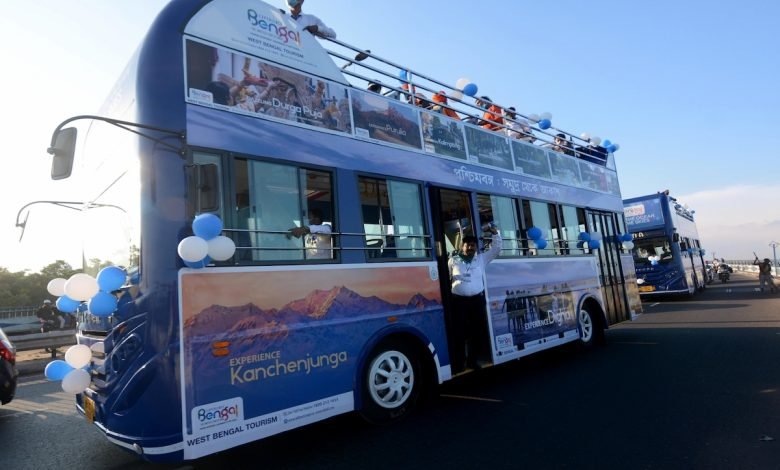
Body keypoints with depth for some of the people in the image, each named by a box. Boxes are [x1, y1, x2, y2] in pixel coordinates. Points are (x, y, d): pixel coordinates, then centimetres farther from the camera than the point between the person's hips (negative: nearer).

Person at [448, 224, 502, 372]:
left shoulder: (481, 259, 10)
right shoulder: (453, 260, 5)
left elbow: (496, 249, 11)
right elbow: (446, 277, 9)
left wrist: (495, 233, 3)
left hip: (477, 300, 3)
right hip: (458, 300, -3)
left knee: (477, 331, 7)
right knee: (459, 332, -3)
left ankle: (473, 360, 21)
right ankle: (458, 364, 6)